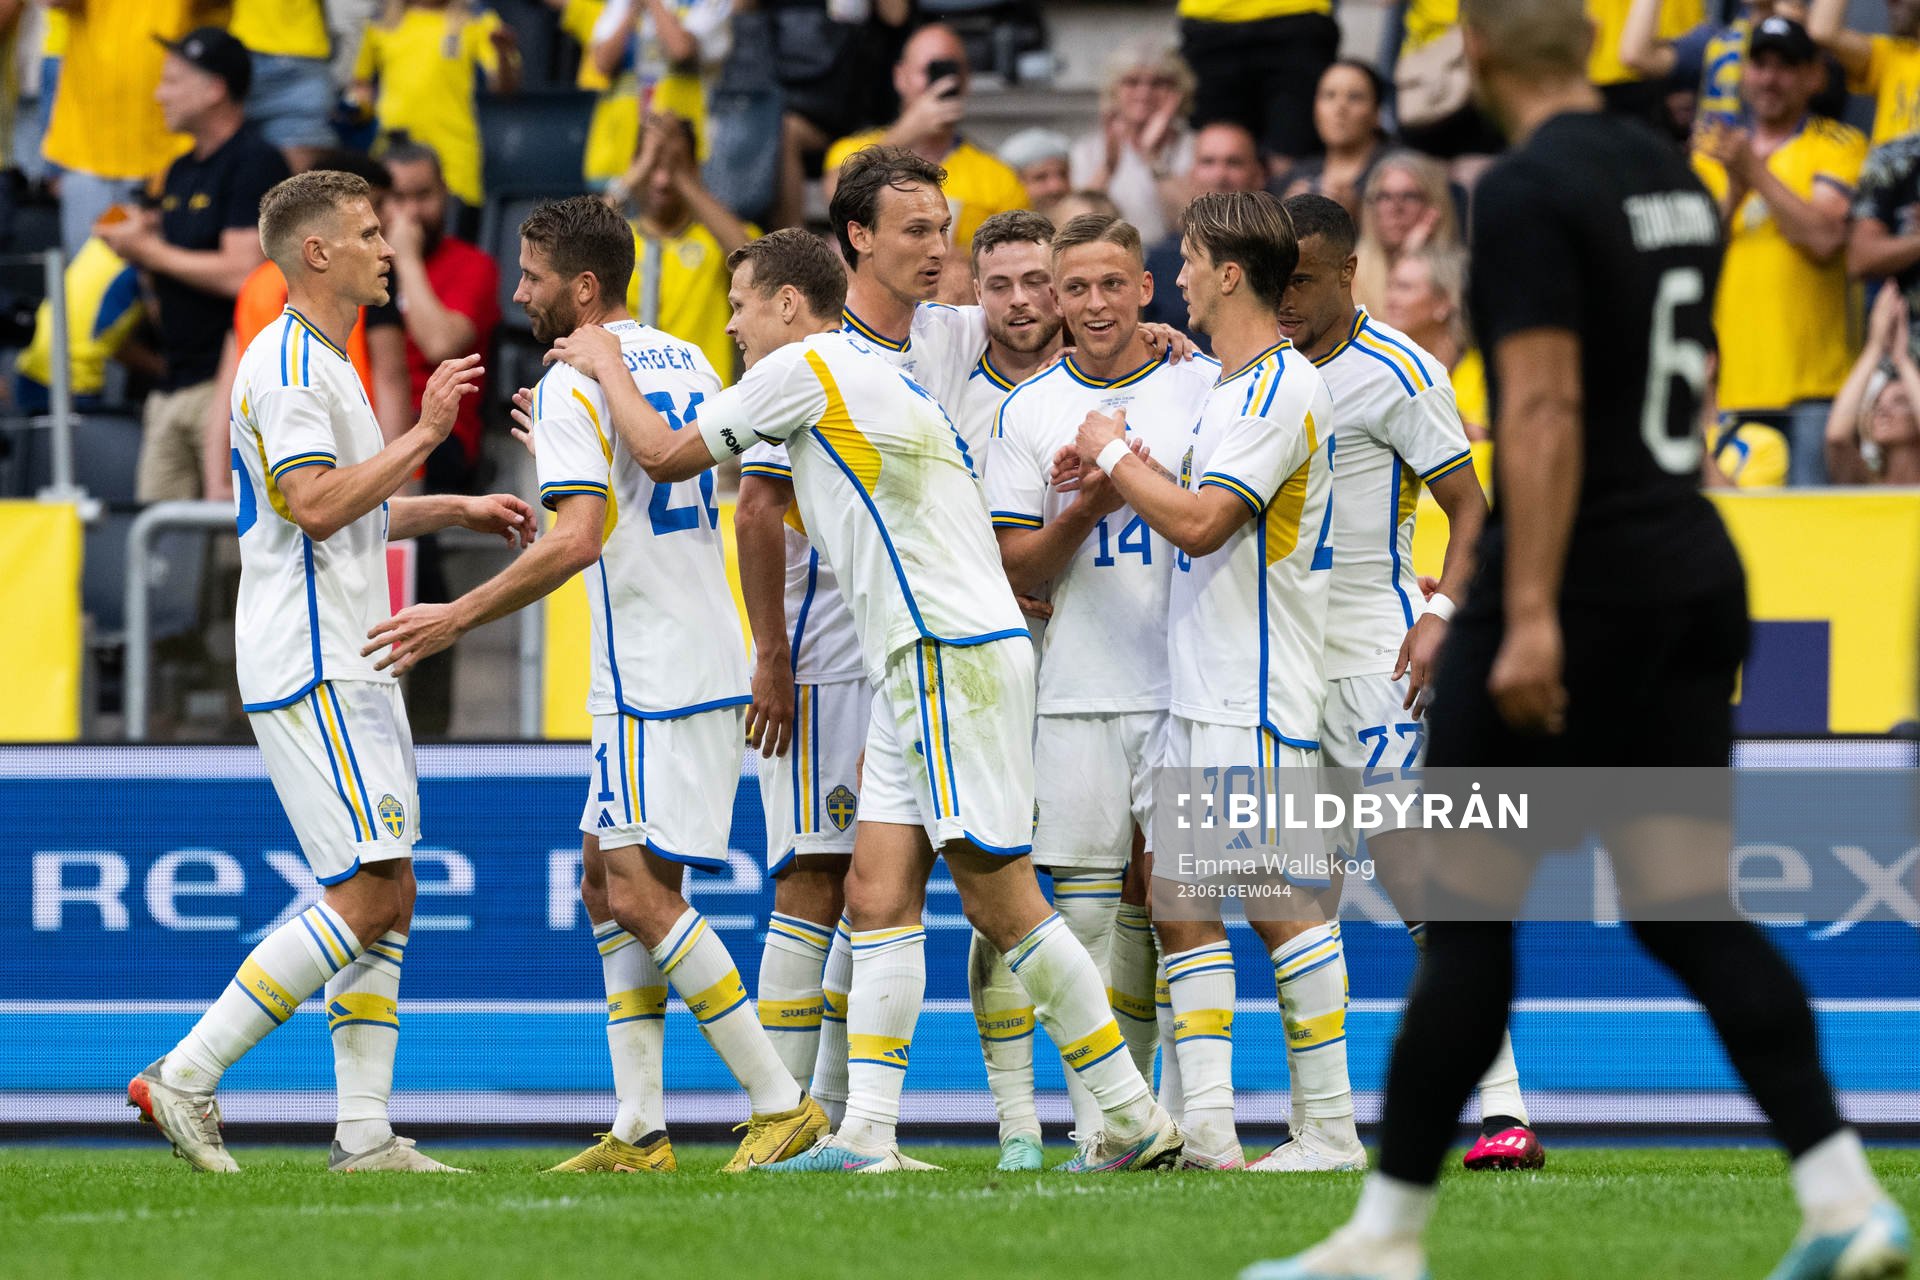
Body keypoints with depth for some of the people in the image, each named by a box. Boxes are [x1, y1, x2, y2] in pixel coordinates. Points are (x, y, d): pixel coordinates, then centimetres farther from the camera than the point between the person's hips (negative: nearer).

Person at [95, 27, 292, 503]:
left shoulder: (254, 162, -9)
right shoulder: (182, 171, 20)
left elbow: (241, 274, -18)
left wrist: (151, 251, -8)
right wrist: (139, 244, 6)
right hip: (172, 388, 9)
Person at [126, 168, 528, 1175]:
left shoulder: (322, 363, 20)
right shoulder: (287, 363, -13)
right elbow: (315, 505, -23)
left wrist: (459, 510, 26)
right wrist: (424, 434, -19)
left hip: (350, 668, 11)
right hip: (311, 669, -11)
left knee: (387, 898, 6)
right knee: (367, 894, -14)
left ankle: (364, 1133, 4)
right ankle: (184, 1078, -12)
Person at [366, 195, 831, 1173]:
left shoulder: (574, 385, -13)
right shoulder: (687, 364, 14)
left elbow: (577, 538, -24)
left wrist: (458, 617, -19)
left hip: (653, 679, -10)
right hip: (707, 660, 10)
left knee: (642, 893, -9)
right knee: (606, 879, 12)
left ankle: (781, 1103, -10)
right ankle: (639, 1130, 8)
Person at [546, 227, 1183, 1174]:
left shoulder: (809, 368, -6)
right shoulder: (872, 375, 21)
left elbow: (666, 456, 4)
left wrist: (605, 366, 17)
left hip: (958, 658, -10)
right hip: (917, 668, 10)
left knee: (1002, 902, -8)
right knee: (878, 892, 4)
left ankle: (1136, 1120, -5)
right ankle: (866, 1134, -1)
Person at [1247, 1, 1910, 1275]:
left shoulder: (1527, 192, -13)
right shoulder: (1677, 180, 13)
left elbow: (1544, 408, -20)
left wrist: (1533, 614, -23)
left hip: (1579, 581, -8)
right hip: (1695, 573, 8)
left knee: (1467, 917, 0)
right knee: (1689, 909, 7)